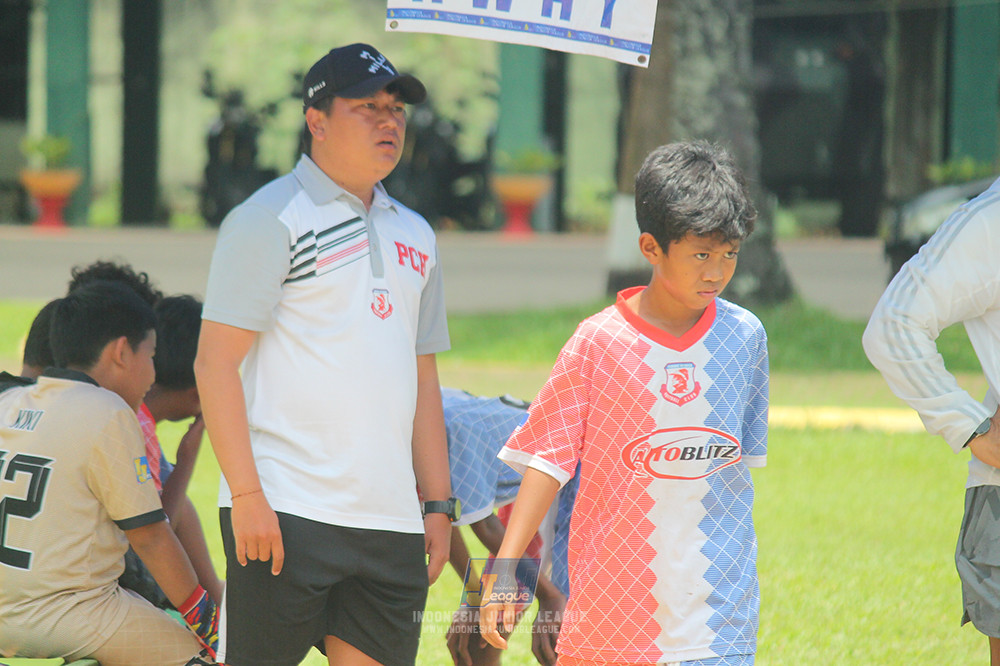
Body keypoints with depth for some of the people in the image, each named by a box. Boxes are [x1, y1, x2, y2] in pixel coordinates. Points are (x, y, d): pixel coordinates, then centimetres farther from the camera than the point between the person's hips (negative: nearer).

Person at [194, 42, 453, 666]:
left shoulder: (414, 235, 20)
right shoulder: (269, 219, -2)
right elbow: (215, 364, -8)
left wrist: (438, 503, 17)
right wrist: (246, 494, -15)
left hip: (391, 521, 6)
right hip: (284, 513, -6)